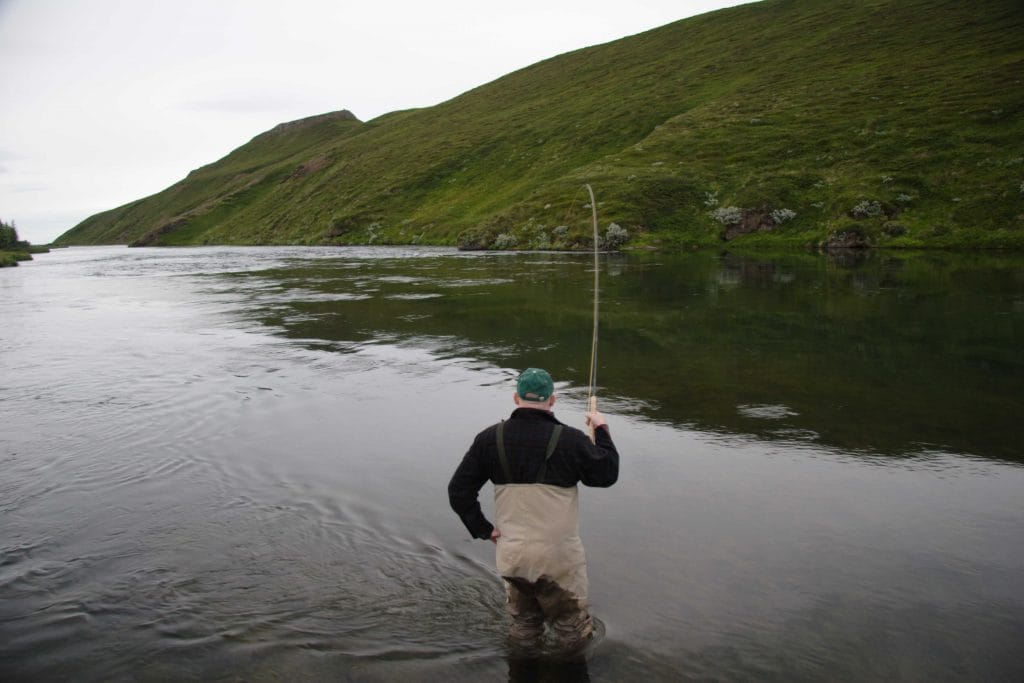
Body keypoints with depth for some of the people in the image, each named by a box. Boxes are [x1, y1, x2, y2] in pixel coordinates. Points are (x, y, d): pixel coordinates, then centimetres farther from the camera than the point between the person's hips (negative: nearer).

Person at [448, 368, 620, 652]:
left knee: (523, 627, 26)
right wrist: (601, 429, 13)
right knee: (572, 633, 18)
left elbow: (458, 491, -2)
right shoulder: (570, 440, -14)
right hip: (558, 557, -4)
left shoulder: (490, 439, -4)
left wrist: (483, 529, 6)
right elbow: (608, 474, 2)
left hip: (511, 555, 4)